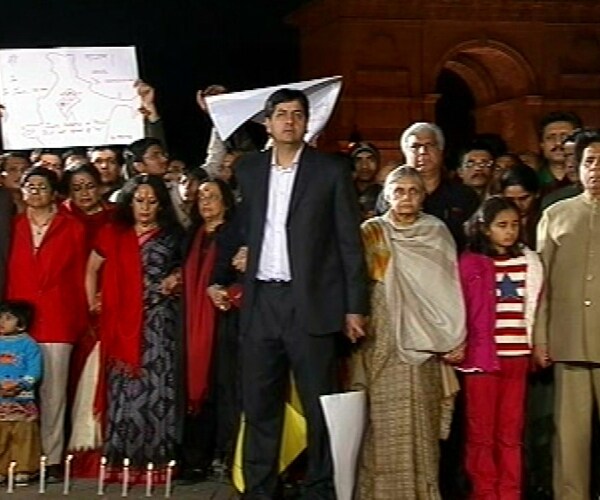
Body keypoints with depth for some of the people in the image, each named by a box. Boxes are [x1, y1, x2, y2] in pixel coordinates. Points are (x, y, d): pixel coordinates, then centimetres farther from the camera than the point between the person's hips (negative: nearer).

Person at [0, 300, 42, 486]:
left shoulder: (29, 344, -2)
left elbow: (34, 372, -7)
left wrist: (18, 385, -20)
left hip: (22, 399, -3)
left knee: (24, 436, 1)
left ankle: (23, 471, 8)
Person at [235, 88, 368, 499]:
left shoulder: (331, 171, 0)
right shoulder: (248, 170, 12)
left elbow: (350, 242, -1)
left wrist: (355, 307, -5)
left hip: (310, 303, -4)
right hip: (260, 302, 4)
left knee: (319, 404, 1)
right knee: (259, 404, 8)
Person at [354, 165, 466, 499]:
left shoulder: (437, 233, 9)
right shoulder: (371, 232, 8)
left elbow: (451, 287, 6)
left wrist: (456, 338, 0)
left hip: (424, 342, 1)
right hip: (383, 341, 0)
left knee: (421, 419, -2)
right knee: (386, 420, -5)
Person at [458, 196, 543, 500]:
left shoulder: (529, 261, 9)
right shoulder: (470, 263, 1)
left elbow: (536, 308, 12)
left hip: (517, 357, 2)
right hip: (482, 357, -2)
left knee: (511, 434, 5)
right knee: (481, 432, 2)